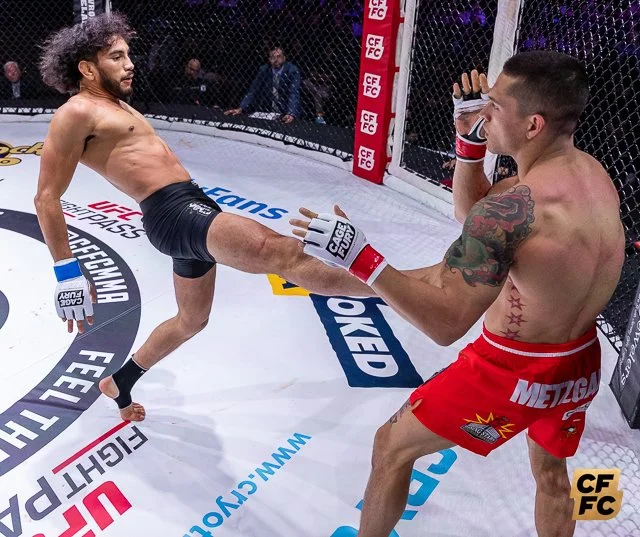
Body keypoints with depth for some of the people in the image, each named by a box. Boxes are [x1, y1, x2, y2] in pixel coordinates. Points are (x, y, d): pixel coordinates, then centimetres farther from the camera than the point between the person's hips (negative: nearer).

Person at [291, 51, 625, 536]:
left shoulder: (513, 208, -30)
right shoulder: (593, 174, -3)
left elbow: (445, 322, -31)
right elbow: (474, 212, 7)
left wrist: (360, 258, -32)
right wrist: (471, 137, -5)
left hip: (513, 370, -8)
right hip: (581, 364, 8)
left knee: (392, 447, 13)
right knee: (551, 474, 32)